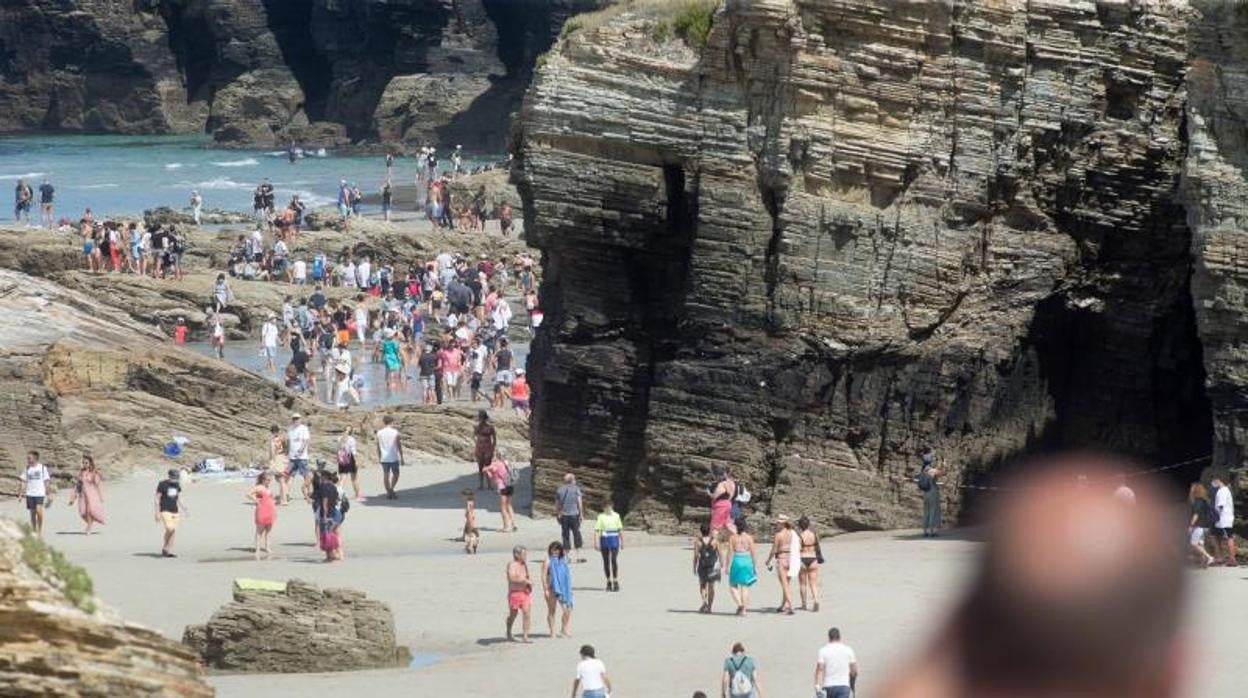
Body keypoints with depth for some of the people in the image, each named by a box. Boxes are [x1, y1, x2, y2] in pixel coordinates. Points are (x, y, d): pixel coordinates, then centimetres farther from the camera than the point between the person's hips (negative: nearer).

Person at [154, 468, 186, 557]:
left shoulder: (177, 485, 9)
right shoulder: (162, 484, -9)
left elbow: (180, 498, 16)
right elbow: (157, 498, -7)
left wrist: (184, 509, 7)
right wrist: (157, 513, -11)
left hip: (175, 511, 6)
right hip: (165, 511, -6)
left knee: (173, 531, 0)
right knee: (170, 529, -19)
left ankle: (169, 552, 5)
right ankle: (164, 547, -1)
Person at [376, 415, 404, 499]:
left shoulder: (379, 433, 1)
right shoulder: (395, 432, -6)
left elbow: (378, 446, 5)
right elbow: (399, 446, -4)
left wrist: (378, 457, 15)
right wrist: (401, 458, 3)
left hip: (384, 458, 2)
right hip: (394, 458, -2)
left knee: (386, 475, 8)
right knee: (395, 474, 12)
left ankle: (389, 492, 9)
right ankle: (391, 489, -5)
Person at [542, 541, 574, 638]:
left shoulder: (562, 560, 11)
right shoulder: (548, 561, -6)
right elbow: (544, 575, -10)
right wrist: (545, 589, -16)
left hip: (562, 589, 6)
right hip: (551, 590, -6)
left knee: (568, 610, 2)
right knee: (552, 611, 3)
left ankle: (564, 630, 17)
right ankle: (552, 632, 10)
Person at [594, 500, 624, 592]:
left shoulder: (616, 516, 7)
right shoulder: (601, 517, 0)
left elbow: (620, 529, 14)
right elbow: (597, 530, -5)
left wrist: (622, 542, 14)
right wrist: (596, 542, -12)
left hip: (614, 540, 0)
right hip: (604, 539, 0)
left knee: (614, 560, -11)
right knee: (606, 561, 7)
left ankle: (615, 581, -9)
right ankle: (609, 582, 16)